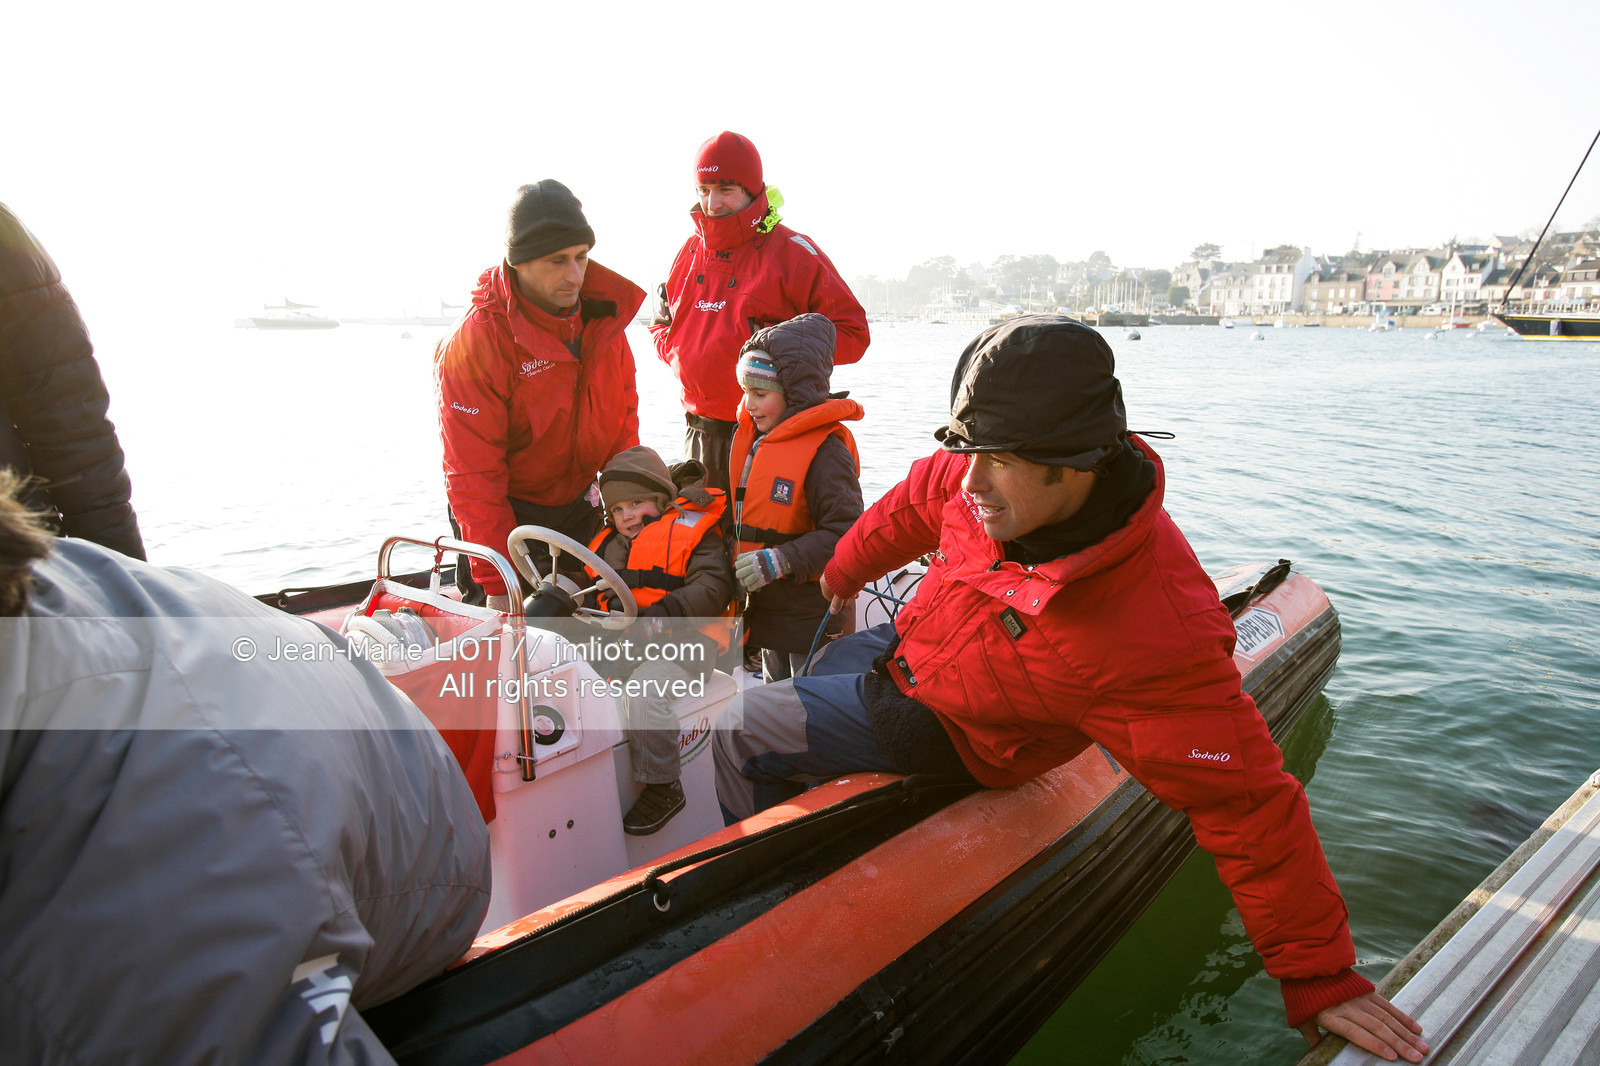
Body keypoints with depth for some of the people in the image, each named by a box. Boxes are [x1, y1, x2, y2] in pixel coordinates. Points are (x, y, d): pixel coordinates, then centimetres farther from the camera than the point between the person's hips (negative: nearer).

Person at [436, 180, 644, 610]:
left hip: (578, 505, 5)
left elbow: (622, 415, 7)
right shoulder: (474, 341, -23)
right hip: (505, 510, -5)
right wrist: (497, 582, -23)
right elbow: (472, 476, -22)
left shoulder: (603, 312, -7)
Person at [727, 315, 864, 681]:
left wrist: (782, 561, -29)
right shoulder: (748, 437, 7)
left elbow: (846, 532, -24)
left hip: (811, 616, -8)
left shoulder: (825, 451, -19)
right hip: (766, 610, 8)